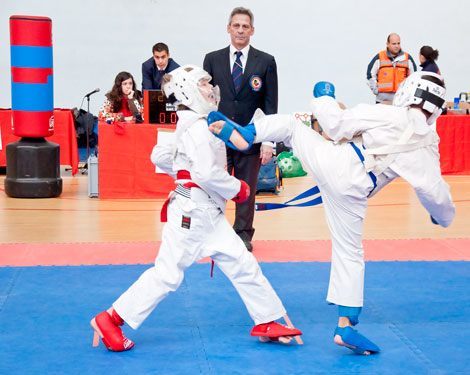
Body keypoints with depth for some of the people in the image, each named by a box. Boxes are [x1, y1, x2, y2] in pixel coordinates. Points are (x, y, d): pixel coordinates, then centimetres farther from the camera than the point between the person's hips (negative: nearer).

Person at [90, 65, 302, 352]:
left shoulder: (189, 126, 14)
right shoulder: (198, 127, -16)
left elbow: (159, 156, 21)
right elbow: (208, 173, -24)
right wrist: (237, 189, -10)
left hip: (208, 213, 10)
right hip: (192, 210, -10)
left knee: (243, 264, 9)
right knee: (168, 273, -4)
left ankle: (267, 323, 17)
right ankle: (111, 319, 7)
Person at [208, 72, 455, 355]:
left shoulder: (388, 115, -1)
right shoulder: (429, 146, 7)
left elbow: (337, 125, -5)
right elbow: (435, 192, 5)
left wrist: (324, 102, 17)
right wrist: (445, 217, 26)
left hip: (332, 160, -2)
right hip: (351, 193, 2)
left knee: (290, 123, 19)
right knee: (349, 253, 13)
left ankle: (243, 136, -5)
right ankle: (346, 326, 13)